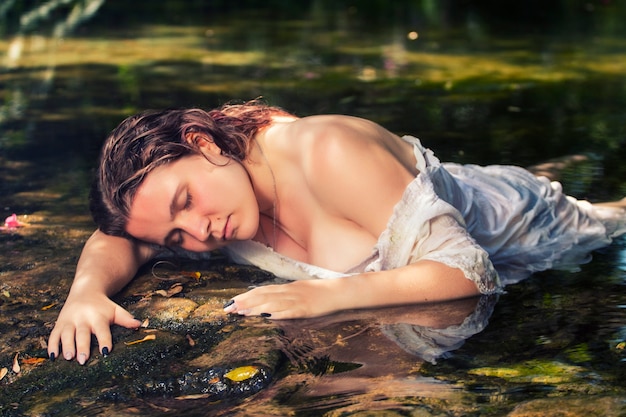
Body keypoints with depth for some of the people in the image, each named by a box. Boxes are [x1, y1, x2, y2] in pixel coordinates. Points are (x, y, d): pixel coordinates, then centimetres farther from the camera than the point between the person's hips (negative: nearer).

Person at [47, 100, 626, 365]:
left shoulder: (328, 154, -45)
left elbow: (466, 269, -44)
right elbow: (117, 239, -18)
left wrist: (332, 293, -54)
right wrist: (87, 292, -40)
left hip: (504, 224, -5)